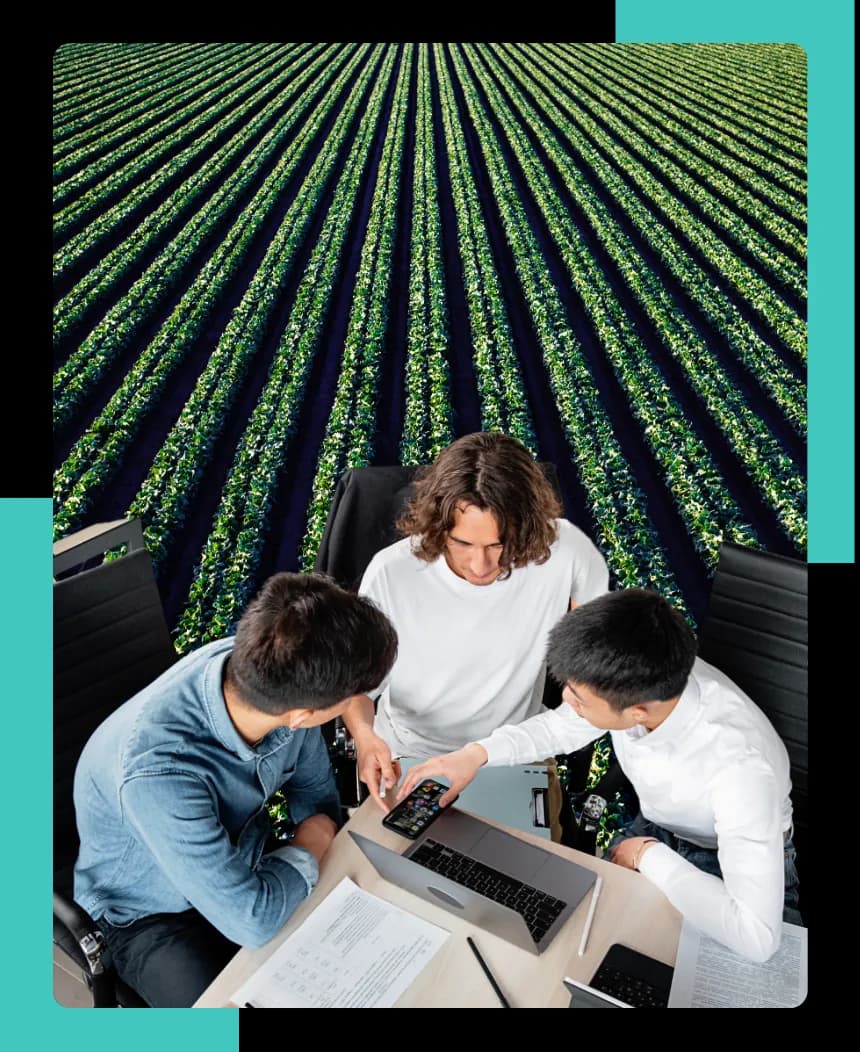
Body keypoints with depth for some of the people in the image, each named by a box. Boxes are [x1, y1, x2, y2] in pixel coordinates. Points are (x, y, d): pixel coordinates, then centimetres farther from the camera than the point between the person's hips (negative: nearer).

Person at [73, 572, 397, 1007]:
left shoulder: (275, 673, -24)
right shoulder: (157, 770, -42)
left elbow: (315, 788, -3)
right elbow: (251, 921, -31)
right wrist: (307, 853, -15)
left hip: (246, 860, 5)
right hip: (155, 916, -4)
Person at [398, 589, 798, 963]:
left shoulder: (738, 765, -42)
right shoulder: (639, 681, -26)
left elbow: (756, 937, -43)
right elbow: (560, 727, -5)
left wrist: (647, 855, -31)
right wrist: (477, 753, -19)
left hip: (729, 863, -5)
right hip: (656, 828, 5)